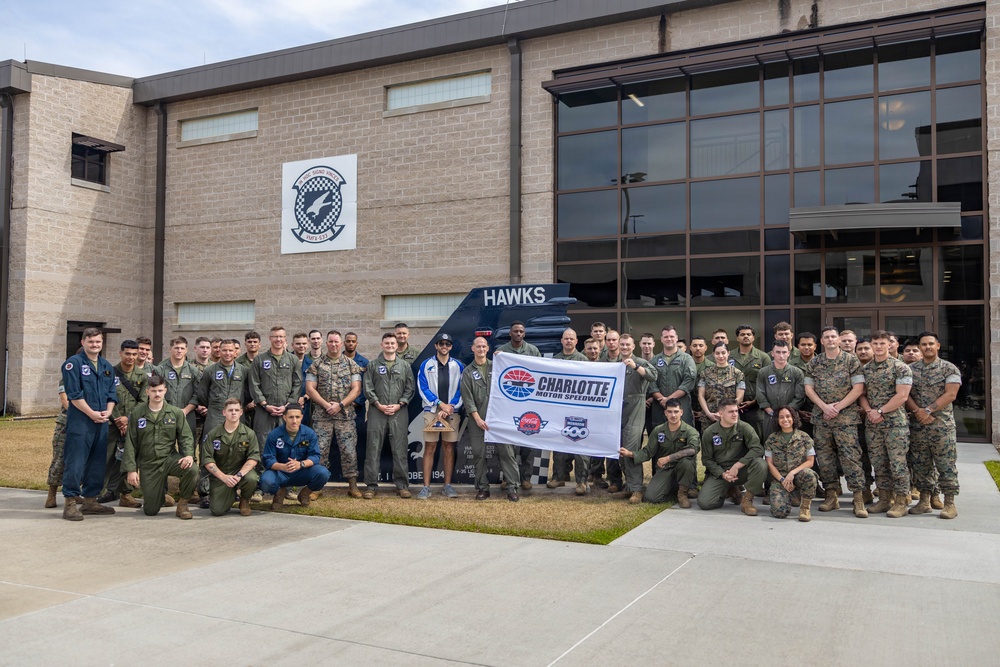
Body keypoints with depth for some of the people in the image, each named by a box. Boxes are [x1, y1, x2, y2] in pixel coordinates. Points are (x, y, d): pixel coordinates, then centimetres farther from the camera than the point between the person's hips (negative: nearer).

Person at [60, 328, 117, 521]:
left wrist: (108, 412, -2)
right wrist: (92, 413, -14)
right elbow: (74, 394, -12)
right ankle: (70, 502, -2)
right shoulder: (74, 363, -4)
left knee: (98, 462, 10)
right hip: (80, 420, -7)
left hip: (102, 422, 7)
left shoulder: (107, 366, 16)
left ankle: (90, 500, 19)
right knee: (75, 462, -8)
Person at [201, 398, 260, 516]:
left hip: (242, 471, 0)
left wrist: (239, 475, -24)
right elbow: (207, 460, -7)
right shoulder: (212, 434, -1)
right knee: (218, 510, -18)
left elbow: (254, 457, -9)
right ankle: (231, 495, 20)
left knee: (252, 479, -35)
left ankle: (245, 501, 1)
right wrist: (224, 477, -20)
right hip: (220, 475, 0)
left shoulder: (249, 433, -2)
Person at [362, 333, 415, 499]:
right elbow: (368, 388, 3)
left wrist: (399, 405, -6)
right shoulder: (373, 365, 8)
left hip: (399, 412, 0)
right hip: (377, 412, 0)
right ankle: (371, 486, 6)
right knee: (373, 449, 0)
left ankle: (402, 485, 9)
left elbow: (410, 389, 6)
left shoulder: (405, 366, 10)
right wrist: (379, 405, -8)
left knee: (400, 450, 2)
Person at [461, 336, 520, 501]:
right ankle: (482, 488, 14)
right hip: (478, 419, 0)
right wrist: (477, 418, -8)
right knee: (479, 454, 3)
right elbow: (467, 398, 0)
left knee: (506, 451, -5)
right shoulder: (467, 372, 8)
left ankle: (512, 487, -1)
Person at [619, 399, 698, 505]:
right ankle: (673, 487, 16)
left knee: (686, 461, -37)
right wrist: (631, 454, -12)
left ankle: (682, 493, -10)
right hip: (664, 469, 3)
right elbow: (647, 452, 5)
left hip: (682, 469, -3)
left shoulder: (690, 431, -11)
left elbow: (692, 449, -31)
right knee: (650, 497, -19)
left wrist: (668, 458, -33)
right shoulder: (658, 431, 1)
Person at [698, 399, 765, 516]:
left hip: (741, 471, -1)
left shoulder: (744, 428, -4)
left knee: (760, 464, -32)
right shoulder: (709, 433, -1)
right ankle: (730, 491, 15)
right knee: (704, 502, -19)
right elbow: (707, 459, 2)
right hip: (719, 472, 1)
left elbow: (757, 449, -17)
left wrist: (737, 466, -24)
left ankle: (747, 500, -13)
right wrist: (722, 474, -14)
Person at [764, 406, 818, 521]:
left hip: (798, 474, 0)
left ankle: (805, 507, -12)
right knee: (780, 511, -24)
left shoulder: (804, 437, 4)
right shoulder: (771, 439, 5)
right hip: (779, 478, 0)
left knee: (809, 474, -38)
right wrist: (782, 480, -11)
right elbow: (770, 464, 3)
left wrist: (792, 473, -14)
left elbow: (810, 461, 1)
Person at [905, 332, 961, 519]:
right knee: (921, 463, 7)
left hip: (942, 424, -3)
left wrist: (928, 410, -16)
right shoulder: (910, 369, 9)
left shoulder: (949, 369, 1)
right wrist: (918, 411, -12)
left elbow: (950, 394, -9)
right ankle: (924, 500, 15)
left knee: (946, 463, -2)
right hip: (917, 425, 3)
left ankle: (950, 503, 5)